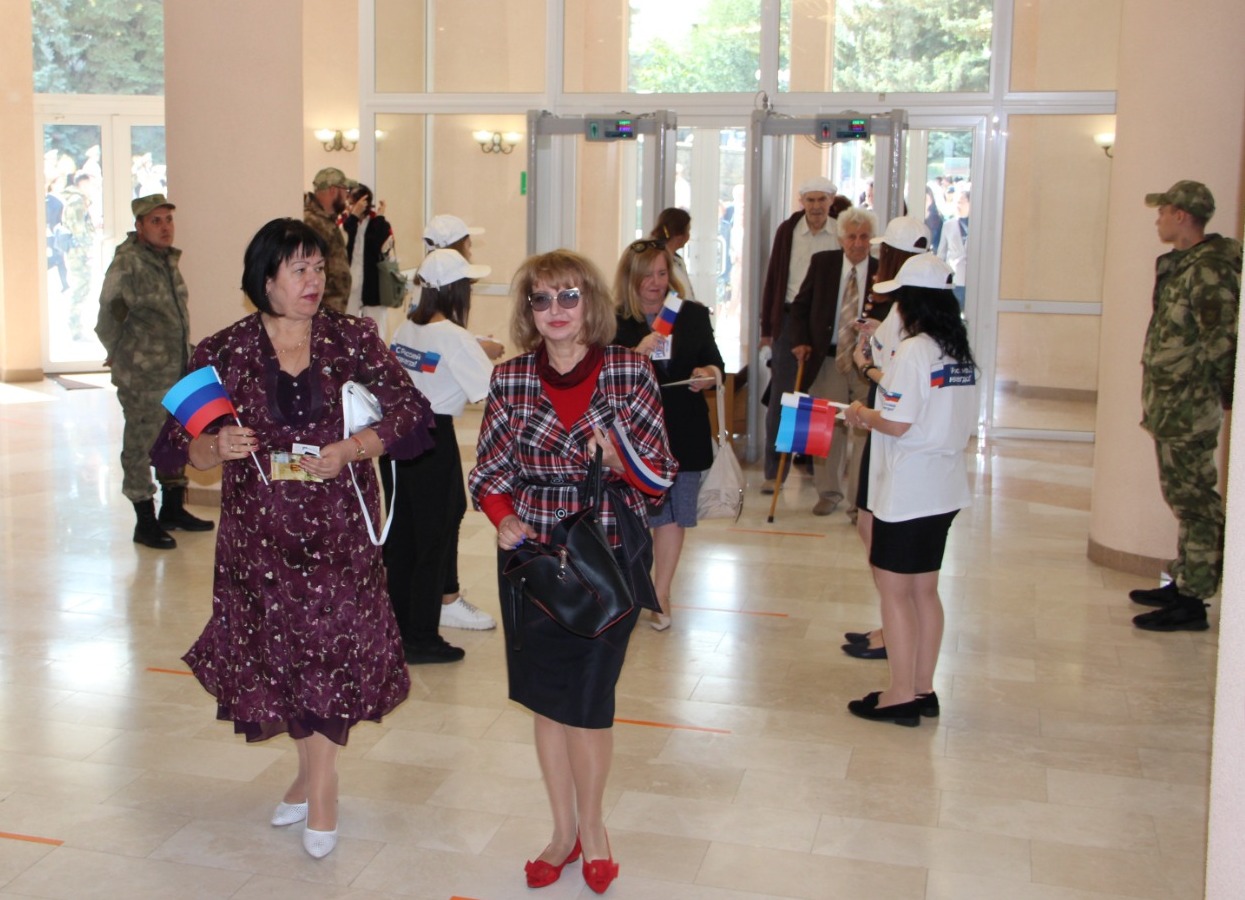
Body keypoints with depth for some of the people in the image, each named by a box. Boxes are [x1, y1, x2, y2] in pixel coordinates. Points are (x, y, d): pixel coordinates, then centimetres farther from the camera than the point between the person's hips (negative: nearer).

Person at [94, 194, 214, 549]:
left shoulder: (170, 259, 10)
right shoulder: (127, 263, -14)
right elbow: (108, 317, -8)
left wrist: (185, 355, 14)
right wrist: (121, 355, 3)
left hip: (177, 370, 8)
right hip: (142, 376, -8)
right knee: (140, 444, 1)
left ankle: (173, 509, 31)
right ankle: (145, 522, 9)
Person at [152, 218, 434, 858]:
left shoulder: (353, 339, 1)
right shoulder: (223, 353, 2)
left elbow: (411, 414, -3)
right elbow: (176, 443, 3)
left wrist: (350, 450, -17)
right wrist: (217, 447, -19)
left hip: (338, 524, -1)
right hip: (259, 529, 1)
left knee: (331, 643, -3)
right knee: (276, 646, 8)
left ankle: (317, 777, 19)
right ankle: (316, 773, 32)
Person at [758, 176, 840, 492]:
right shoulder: (788, 231, 2)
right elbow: (773, 277, 4)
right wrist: (767, 326, 2)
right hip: (790, 317, 0)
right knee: (781, 395, 1)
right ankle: (774, 471, 5)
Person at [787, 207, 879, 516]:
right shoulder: (822, 262, 3)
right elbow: (800, 306, 8)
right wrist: (799, 341, -4)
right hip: (827, 359, 2)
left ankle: (859, 499, 11)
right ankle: (829, 492, 25)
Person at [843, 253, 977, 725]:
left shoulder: (913, 351, -17)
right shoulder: (961, 354, 8)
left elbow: (897, 424, -21)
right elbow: (966, 424, 14)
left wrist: (862, 414, -1)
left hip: (907, 491, -8)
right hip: (944, 490, 8)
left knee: (894, 589, 1)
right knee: (924, 589, 15)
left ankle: (901, 695, 7)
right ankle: (923, 689, 23)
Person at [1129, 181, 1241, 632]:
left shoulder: (1209, 269, -17)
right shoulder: (1182, 264, 13)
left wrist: (1179, 377, -13)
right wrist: (1158, 397, 14)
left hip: (1188, 404, -10)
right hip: (1171, 403, 10)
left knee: (1194, 501, -4)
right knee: (1184, 498, 17)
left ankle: (1191, 602, 1)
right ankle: (1183, 583, 28)